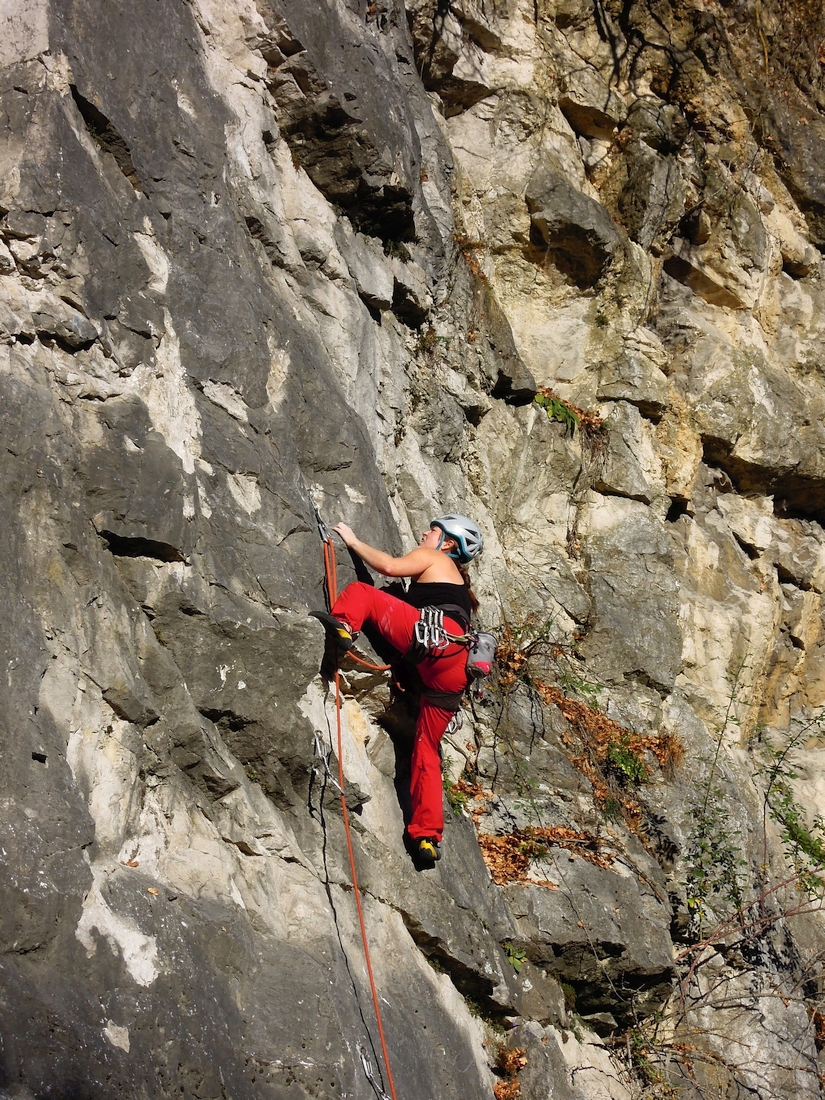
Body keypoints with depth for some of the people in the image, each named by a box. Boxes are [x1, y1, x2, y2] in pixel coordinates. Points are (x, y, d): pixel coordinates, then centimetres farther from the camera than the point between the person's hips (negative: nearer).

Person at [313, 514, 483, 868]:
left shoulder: (432, 558, 18)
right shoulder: (460, 584, 41)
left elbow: (389, 566, 2)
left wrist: (353, 540, 16)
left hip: (436, 634, -8)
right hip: (455, 669, 8)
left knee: (360, 591, 2)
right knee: (426, 750, 6)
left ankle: (344, 625, -31)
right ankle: (427, 836, -3)